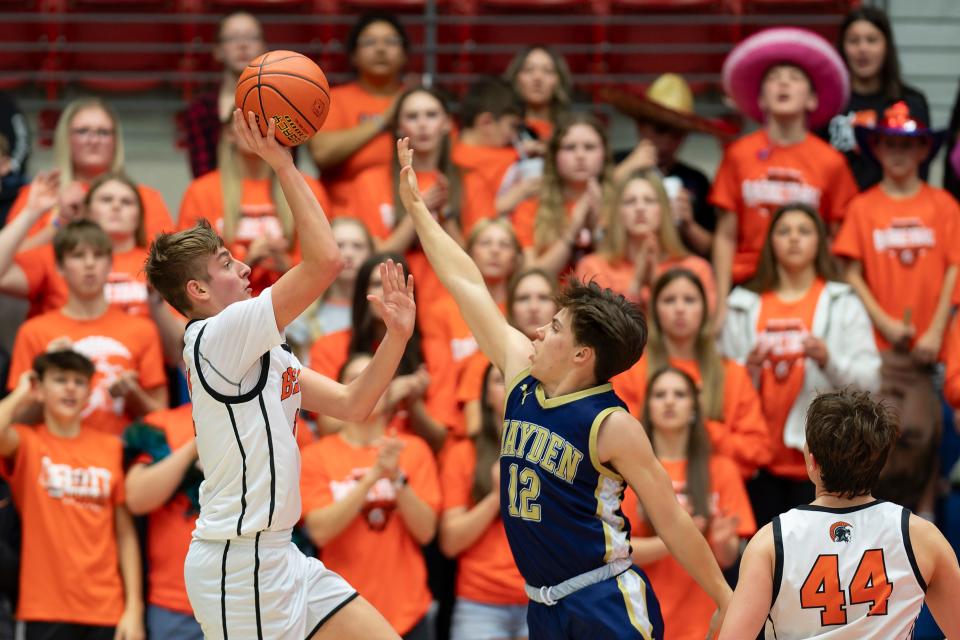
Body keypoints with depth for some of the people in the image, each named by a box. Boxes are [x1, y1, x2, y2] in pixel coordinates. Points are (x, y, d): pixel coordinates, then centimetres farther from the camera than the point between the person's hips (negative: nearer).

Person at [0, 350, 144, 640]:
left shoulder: (111, 448, 8)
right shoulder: (27, 444, 2)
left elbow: (125, 532, 8)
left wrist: (134, 607, 2)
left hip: (106, 612, 2)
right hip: (46, 609, -2)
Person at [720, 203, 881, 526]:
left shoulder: (844, 303, 5)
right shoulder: (744, 306, 10)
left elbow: (870, 380, -4)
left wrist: (829, 360, -21)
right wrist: (749, 368, -13)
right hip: (760, 459, 2)